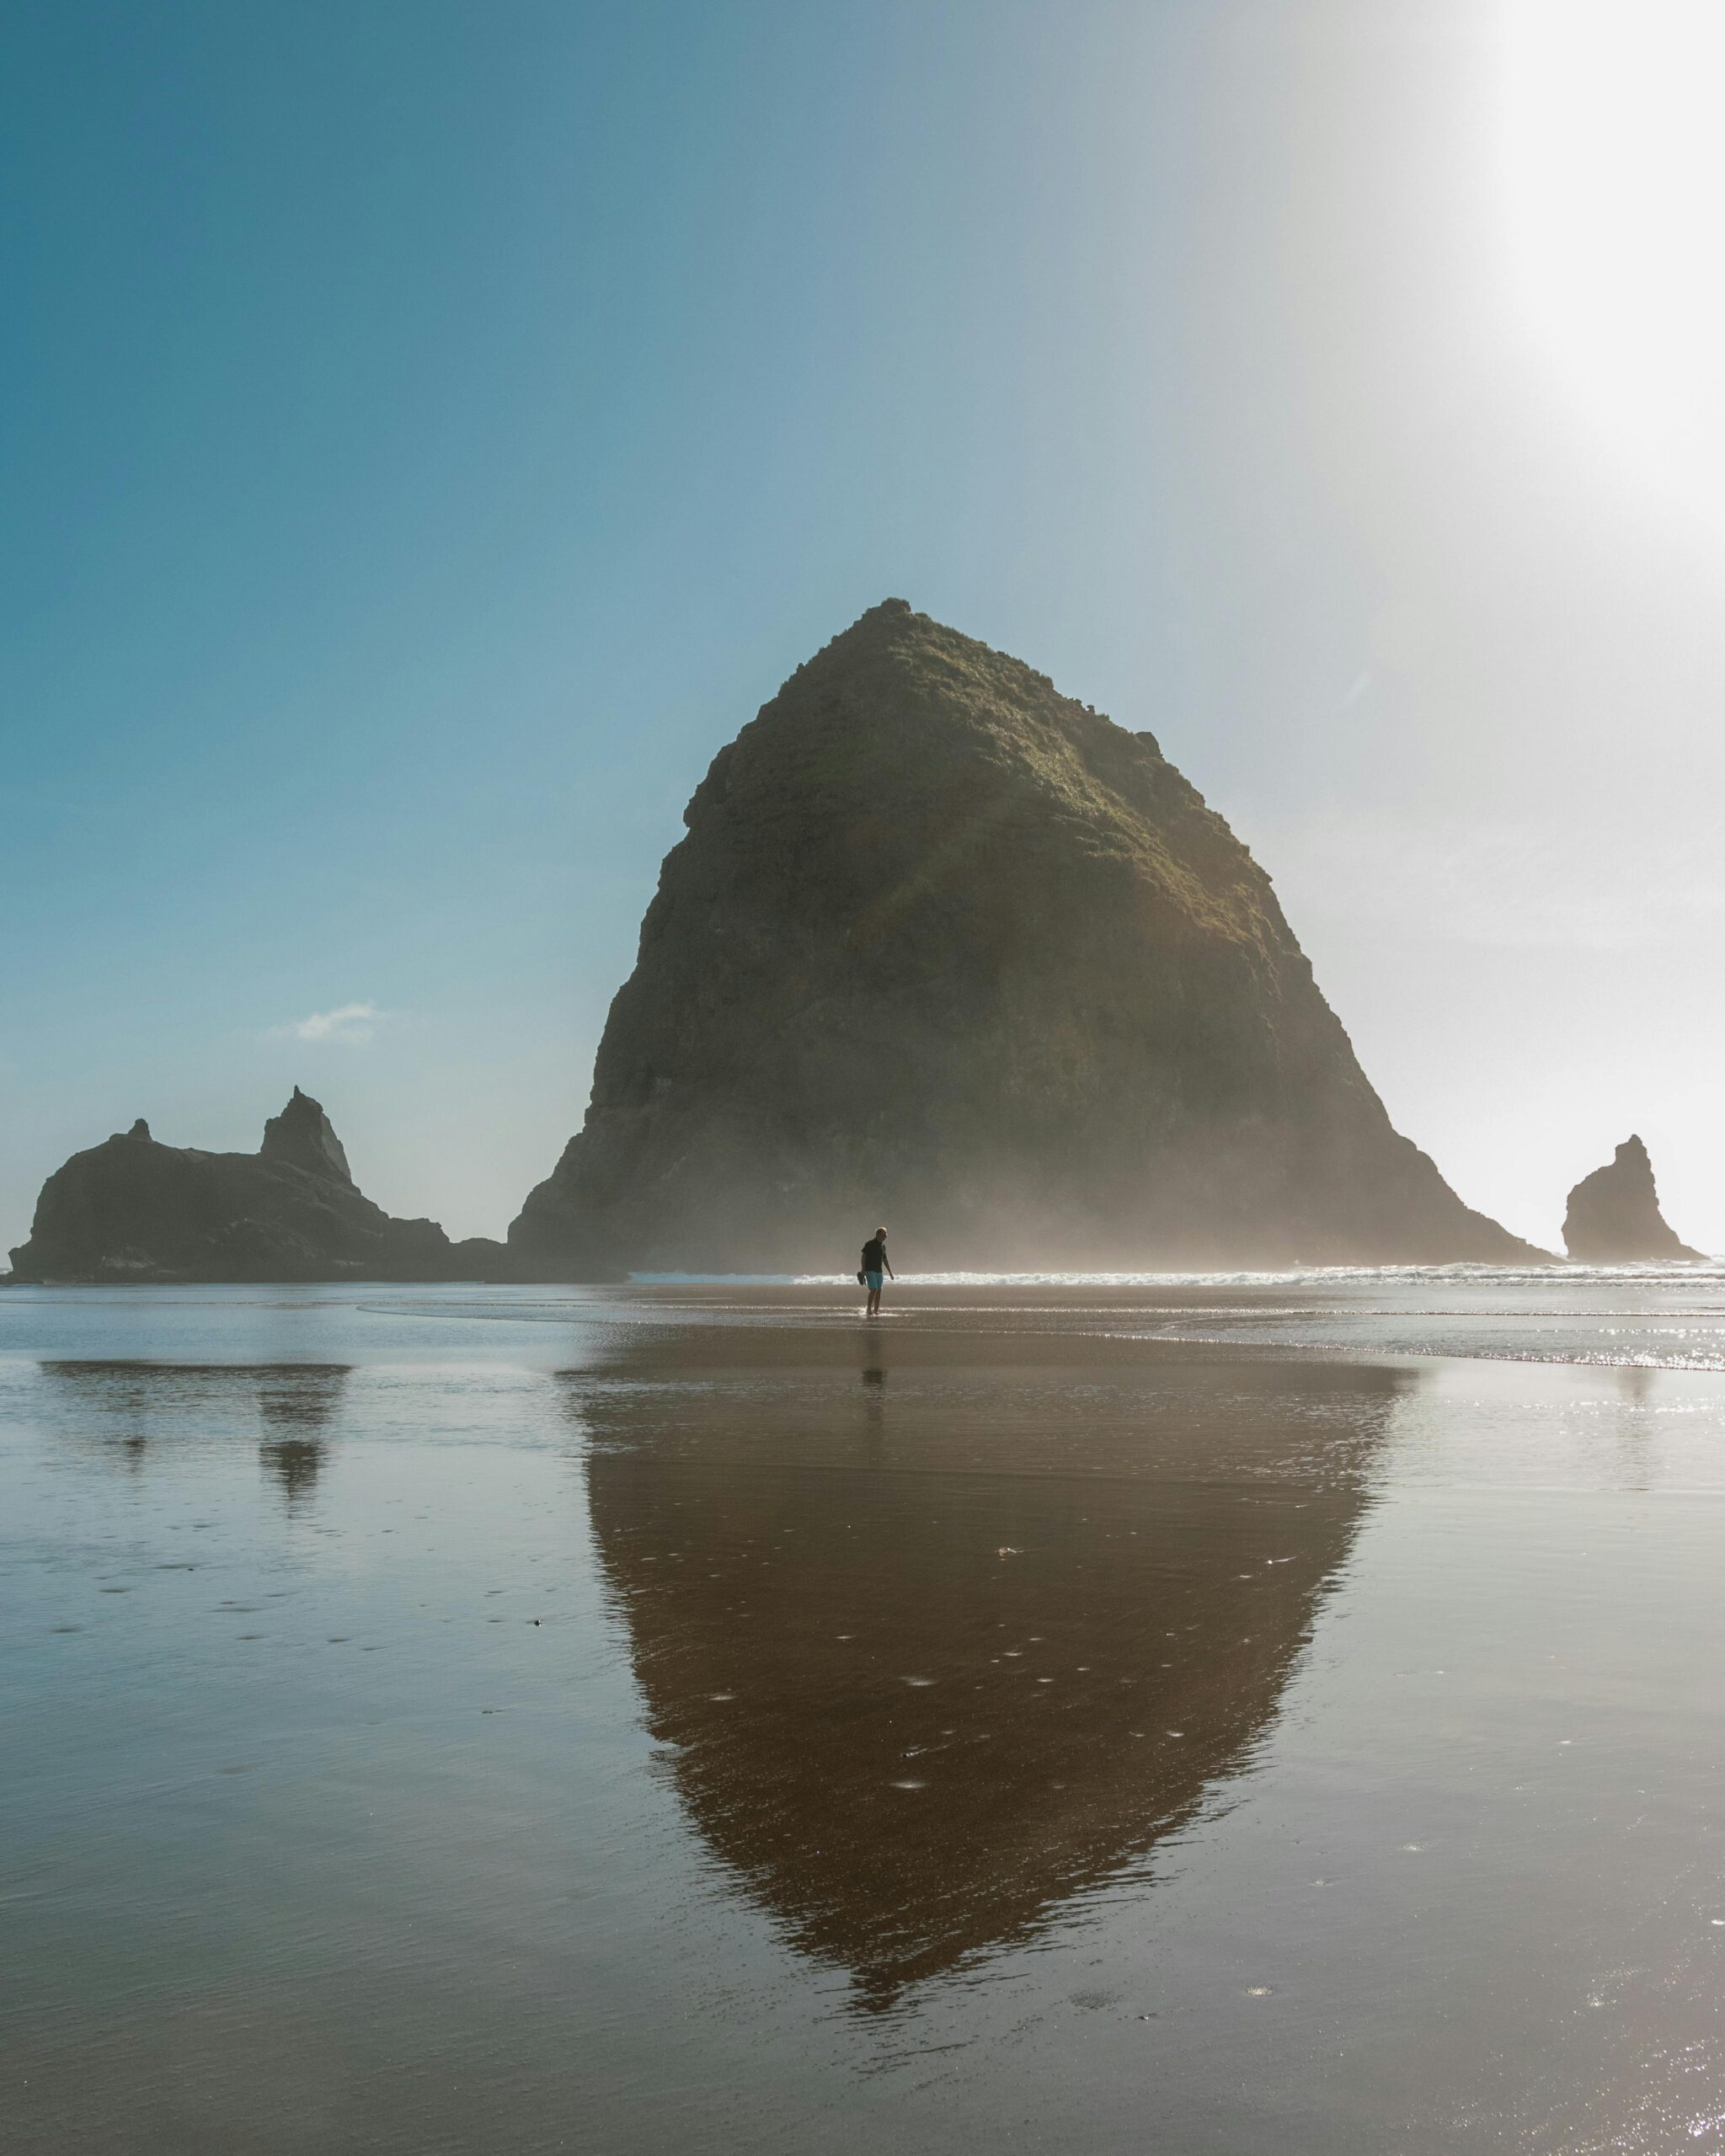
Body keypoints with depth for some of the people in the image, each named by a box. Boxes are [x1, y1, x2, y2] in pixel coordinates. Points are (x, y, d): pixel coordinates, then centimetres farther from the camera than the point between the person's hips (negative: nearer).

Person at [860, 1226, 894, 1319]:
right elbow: (863, 1256, -6)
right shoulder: (869, 1244, -6)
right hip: (870, 1271, -6)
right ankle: (868, 1310, -9)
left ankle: (876, 1310, 6)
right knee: (874, 1290, -16)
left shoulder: (883, 1246, 13)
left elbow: (885, 1260, 21)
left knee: (879, 1291, 2)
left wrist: (890, 1272, 21)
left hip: (879, 1271, 6)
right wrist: (863, 1270, -14)